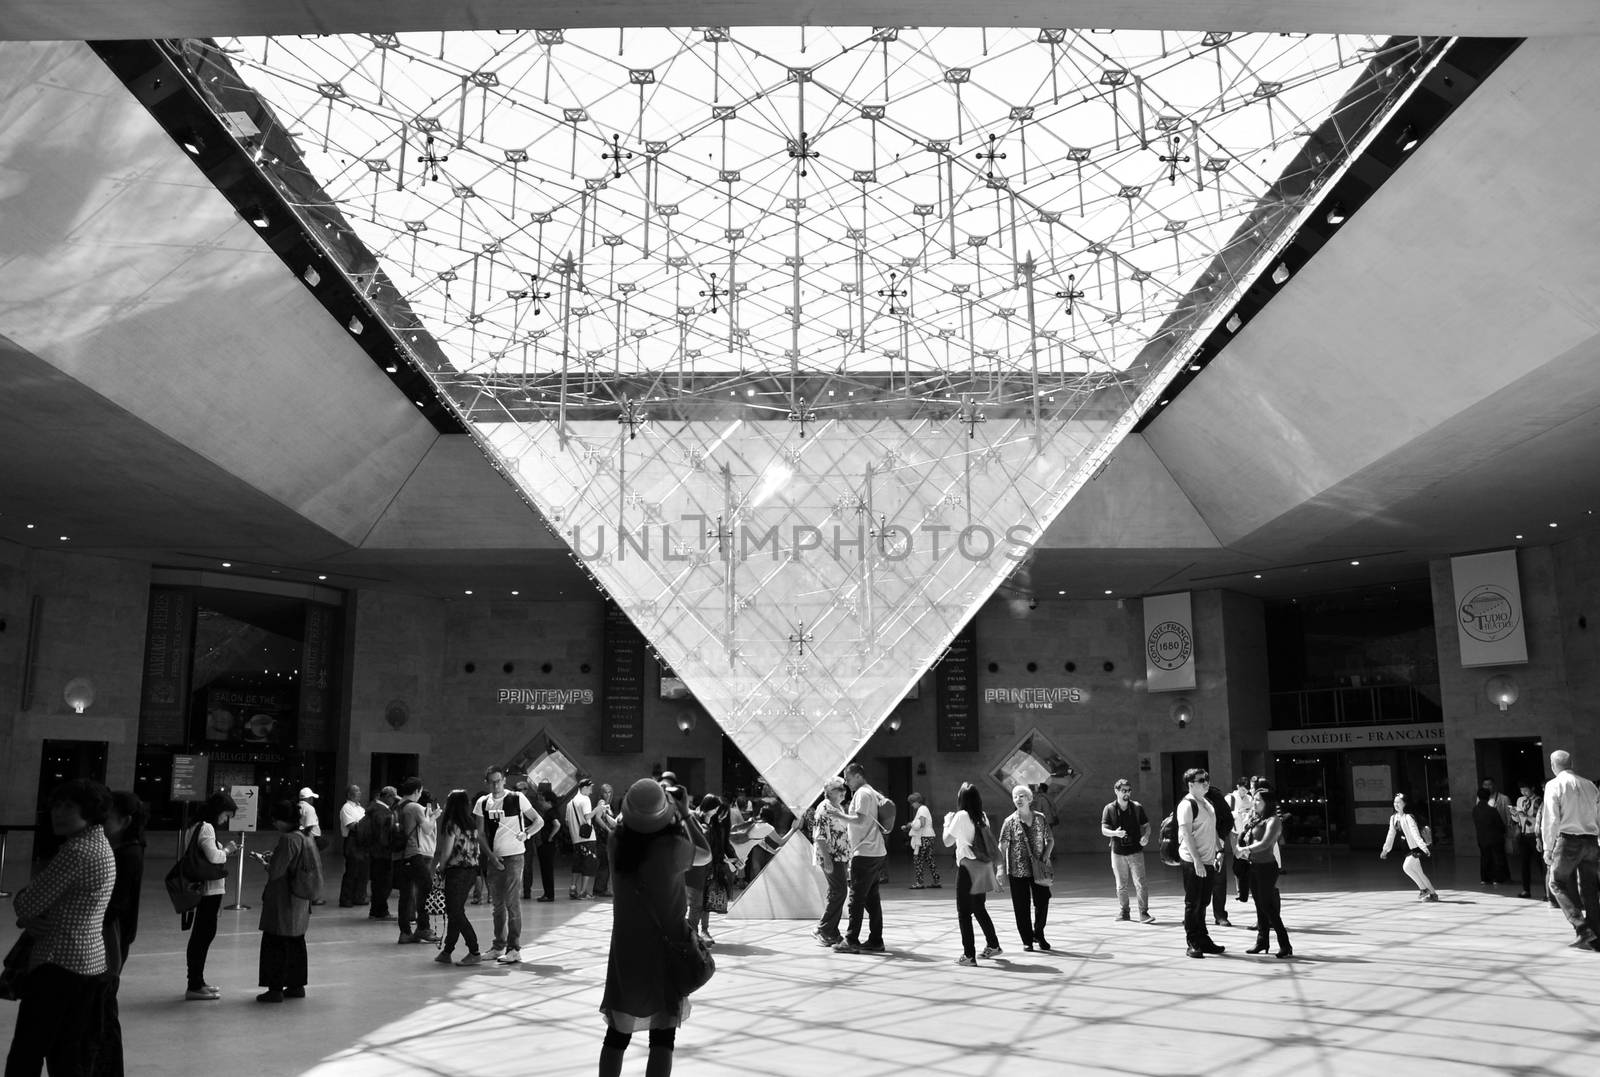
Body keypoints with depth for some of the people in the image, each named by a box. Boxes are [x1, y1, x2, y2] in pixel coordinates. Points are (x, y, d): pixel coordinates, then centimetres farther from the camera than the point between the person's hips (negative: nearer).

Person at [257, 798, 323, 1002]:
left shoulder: (289, 840, -20)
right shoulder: (307, 836, 7)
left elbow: (275, 871, -20)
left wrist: (265, 863, 0)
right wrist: (272, 859, 14)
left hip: (284, 901, -9)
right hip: (302, 900, 9)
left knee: (275, 944, 1)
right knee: (296, 942, 16)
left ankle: (276, 989, 5)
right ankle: (297, 985, 24)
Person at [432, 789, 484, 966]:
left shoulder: (452, 824, -11)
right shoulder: (472, 823, 9)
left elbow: (447, 851, -13)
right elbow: (475, 849, 10)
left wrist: (439, 867, 6)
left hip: (456, 870, -8)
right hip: (472, 869, 8)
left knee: (455, 913, -2)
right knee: (455, 911, 14)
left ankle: (474, 952, -6)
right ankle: (447, 951, 21)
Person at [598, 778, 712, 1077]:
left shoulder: (617, 842, -8)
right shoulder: (673, 846, -19)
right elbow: (706, 855, 0)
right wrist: (686, 814, 1)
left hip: (625, 951, 3)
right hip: (664, 950, -3)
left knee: (617, 1034, 15)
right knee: (662, 1038, 8)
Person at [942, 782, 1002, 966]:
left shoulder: (961, 816, -11)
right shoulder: (983, 817, 5)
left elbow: (948, 841, -9)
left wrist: (947, 821, 7)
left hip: (968, 866, -7)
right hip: (984, 866, 7)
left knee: (964, 912, 0)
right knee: (979, 908, 22)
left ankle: (969, 954, -1)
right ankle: (993, 945, 31)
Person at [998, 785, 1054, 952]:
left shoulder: (1040, 818, 3)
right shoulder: (1010, 822, -3)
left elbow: (1050, 840, 11)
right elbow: (1002, 847, -5)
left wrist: (1045, 857, -4)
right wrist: (1001, 870, -11)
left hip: (1039, 869, 2)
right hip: (1018, 871, -1)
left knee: (1042, 902, 2)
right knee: (1021, 907, 2)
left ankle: (1039, 935, 25)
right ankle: (1027, 940, 15)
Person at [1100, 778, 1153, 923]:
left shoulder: (1137, 807, 3)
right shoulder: (1109, 809, 0)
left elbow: (1146, 826, 10)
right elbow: (1104, 830, -3)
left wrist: (1146, 836, -11)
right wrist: (1115, 833, -24)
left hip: (1135, 851, 0)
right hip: (1117, 852, 0)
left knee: (1140, 883, -8)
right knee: (1121, 885, 8)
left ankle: (1144, 913, -4)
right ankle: (1123, 912, 22)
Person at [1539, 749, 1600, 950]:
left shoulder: (1554, 785, -4)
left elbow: (1551, 819, -9)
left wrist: (1548, 848, -4)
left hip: (1568, 840, -5)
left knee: (1558, 883, 8)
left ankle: (1582, 928, -6)